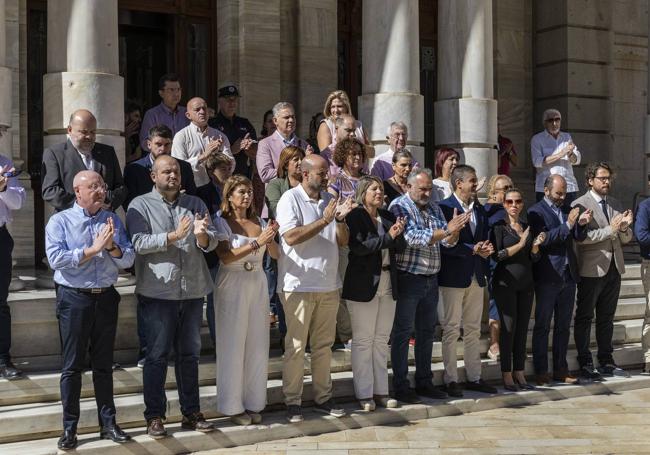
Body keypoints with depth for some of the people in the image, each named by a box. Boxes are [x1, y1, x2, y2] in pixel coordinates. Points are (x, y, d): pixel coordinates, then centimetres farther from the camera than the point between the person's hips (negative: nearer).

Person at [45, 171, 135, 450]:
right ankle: (69, 429, 12)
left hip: (106, 298, 4)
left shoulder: (112, 220, 8)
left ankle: (108, 424, 20)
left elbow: (128, 260, 2)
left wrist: (111, 246, -17)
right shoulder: (60, 221, -3)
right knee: (72, 366, 3)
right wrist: (93, 249, -18)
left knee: (104, 364, 12)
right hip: (74, 299, -3)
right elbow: (56, 259, -17)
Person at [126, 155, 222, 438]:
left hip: (193, 290, 4)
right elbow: (139, 243, -11)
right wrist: (174, 236, -20)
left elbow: (212, 242, 5)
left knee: (189, 353, 11)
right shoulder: (140, 205, 2)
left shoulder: (195, 204, 12)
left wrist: (202, 234, -17)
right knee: (158, 355, 1)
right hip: (158, 291, -4)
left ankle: (191, 413, 20)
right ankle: (154, 416, 10)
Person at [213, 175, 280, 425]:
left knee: (258, 346, 7)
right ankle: (233, 406, 11)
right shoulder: (222, 222, -4)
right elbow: (225, 256, -17)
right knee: (233, 346, 1)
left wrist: (271, 238, -14)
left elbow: (275, 254, 6)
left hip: (258, 286, 5)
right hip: (232, 286, -4)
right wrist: (256, 243, -25)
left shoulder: (259, 222, 9)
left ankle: (253, 403, 18)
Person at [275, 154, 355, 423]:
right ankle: (292, 401, 9)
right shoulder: (290, 199, -6)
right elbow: (291, 237, -18)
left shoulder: (329, 199, 13)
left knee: (324, 344, 12)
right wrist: (324, 221, -17)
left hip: (329, 284, 6)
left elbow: (343, 241, 11)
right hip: (299, 284, -6)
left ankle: (323, 397, 22)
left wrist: (340, 219, -8)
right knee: (296, 345, 0)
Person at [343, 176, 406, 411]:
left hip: (387, 285, 6)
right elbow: (358, 246, -19)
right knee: (363, 340, 1)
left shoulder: (388, 216, 12)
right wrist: (388, 237, -17)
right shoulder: (355, 216, -7)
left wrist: (399, 234, -11)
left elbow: (400, 246, 10)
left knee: (382, 340, 11)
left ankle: (380, 391, 19)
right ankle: (364, 394, 8)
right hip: (363, 285, -6)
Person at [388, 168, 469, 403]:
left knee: (426, 331, 13)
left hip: (431, 279, 7)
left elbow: (449, 241, 7)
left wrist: (455, 229, -14)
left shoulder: (434, 208, 12)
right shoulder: (399, 206, -9)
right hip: (408, 278, -7)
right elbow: (412, 237, -21)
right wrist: (446, 230, -23)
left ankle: (424, 382, 23)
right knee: (403, 333, 0)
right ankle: (400, 386, 7)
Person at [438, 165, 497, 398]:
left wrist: (485, 249, -4)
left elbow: (484, 239, 17)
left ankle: (474, 377, 19)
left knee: (473, 329, 12)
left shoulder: (480, 209, 14)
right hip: (453, 276, -7)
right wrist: (473, 249, -19)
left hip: (476, 276, 7)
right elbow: (445, 244, -16)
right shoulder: (445, 207, -9)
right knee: (451, 329, 0)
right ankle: (451, 379, 6)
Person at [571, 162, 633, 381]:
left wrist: (624, 227, -7)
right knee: (584, 318, 2)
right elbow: (581, 237, -18)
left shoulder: (616, 205, 14)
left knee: (606, 318, 14)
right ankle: (585, 364, 8)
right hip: (592, 270, -6)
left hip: (614, 268, 6)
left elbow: (625, 239, 15)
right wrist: (610, 229, -20)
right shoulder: (579, 205, -7)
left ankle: (606, 362, 22)